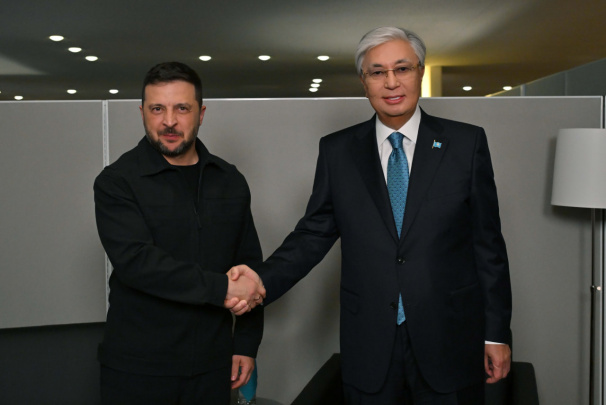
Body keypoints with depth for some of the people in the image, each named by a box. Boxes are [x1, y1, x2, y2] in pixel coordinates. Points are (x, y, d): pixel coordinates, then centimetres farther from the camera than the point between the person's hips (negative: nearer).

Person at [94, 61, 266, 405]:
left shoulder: (231, 182, 7)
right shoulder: (117, 182, -5)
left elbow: (249, 266, 10)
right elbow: (135, 260, -19)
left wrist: (247, 344, 6)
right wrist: (221, 287, -21)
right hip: (138, 369, -3)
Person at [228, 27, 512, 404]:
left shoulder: (466, 143, -1)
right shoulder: (337, 150, 3)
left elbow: (488, 243, 0)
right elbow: (314, 233, 3)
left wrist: (497, 333, 1)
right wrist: (263, 280, -14)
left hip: (450, 344, 0)